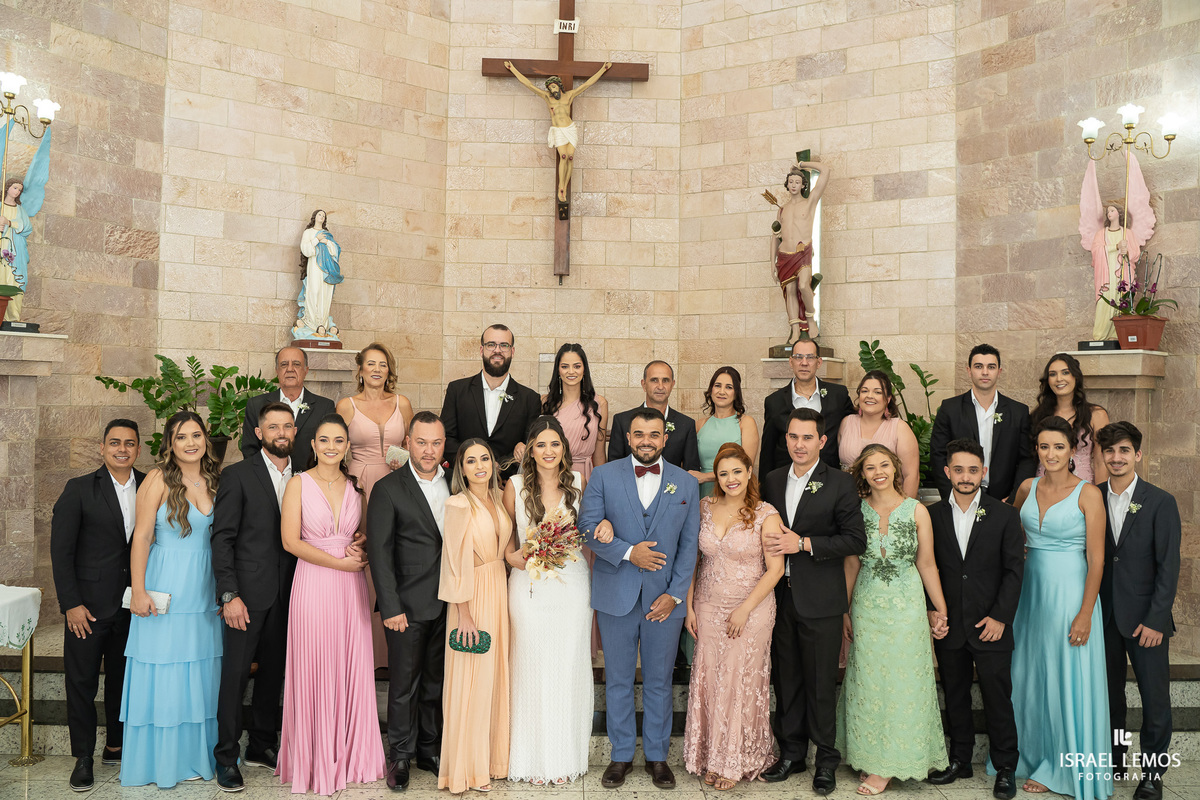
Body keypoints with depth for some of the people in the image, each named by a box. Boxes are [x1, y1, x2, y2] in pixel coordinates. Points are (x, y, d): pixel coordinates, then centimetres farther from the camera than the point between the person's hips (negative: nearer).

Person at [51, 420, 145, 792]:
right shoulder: (79, 489, -5)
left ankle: (116, 747, 29)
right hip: (88, 606, -2)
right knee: (81, 681, 6)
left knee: (123, 678, 14)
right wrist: (71, 604, -10)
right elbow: (61, 549, -6)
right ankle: (83, 758, 20)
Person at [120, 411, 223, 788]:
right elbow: (142, 537, -9)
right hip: (166, 589, -5)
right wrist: (138, 591, -13)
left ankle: (197, 753, 23)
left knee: (202, 670, 10)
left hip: (205, 588, 5)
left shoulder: (214, 481, 7)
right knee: (163, 672, 2)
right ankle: (162, 760, 15)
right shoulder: (158, 479, -7)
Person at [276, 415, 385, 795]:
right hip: (313, 584, -4)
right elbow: (291, 541, -9)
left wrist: (360, 547, -4)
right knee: (314, 672, 2)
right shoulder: (299, 483, -3)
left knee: (352, 670, 8)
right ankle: (315, 760, 18)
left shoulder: (355, 485, 9)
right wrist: (339, 562, -12)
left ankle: (349, 754, 24)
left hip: (351, 587, 4)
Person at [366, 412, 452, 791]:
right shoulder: (388, 489, -8)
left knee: (436, 680, 15)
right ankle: (400, 755, 25)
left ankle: (430, 749, 30)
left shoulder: (454, 482, 5)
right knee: (404, 683, 8)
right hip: (409, 604, -4)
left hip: (447, 603, 4)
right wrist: (391, 608, -14)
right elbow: (379, 553, -10)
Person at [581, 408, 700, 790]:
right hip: (616, 596, 0)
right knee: (618, 681, 10)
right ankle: (621, 755, 26)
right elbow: (588, 526, -5)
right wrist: (628, 552, -17)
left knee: (659, 682, 11)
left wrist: (674, 594, -6)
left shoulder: (686, 484, 3)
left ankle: (657, 755, 28)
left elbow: (689, 545, 2)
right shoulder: (603, 476, 0)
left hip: (664, 598, 1)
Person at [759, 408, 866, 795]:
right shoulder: (772, 480, 8)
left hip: (820, 600, -4)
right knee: (785, 679, 12)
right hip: (780, 596, 4)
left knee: (821, 682, 5)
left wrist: (803, 544, -15)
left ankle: (826, 759, 20)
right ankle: (791, 752, 27)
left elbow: (856, 540, -9)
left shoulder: (840, 484, -6)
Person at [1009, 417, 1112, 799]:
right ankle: (1038, 760, 30)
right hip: (1031, 592, 5)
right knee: (1031, 677, 13)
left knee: (1069, 682, 4)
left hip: (1071, 594, -5)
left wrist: (1085, 613, -15)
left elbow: (1096, 559, -11)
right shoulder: (1027, 488, 5)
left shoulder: (1088, 494, -9)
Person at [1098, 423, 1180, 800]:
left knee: (1155, 696, 4)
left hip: (1145, 617, -3)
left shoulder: (1161, 502, -6)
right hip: (1102, 614, 3)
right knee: (1108, 692, 13)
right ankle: (1114, 759, 29)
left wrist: (1155, 620, -13)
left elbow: (1169, 566, -8)